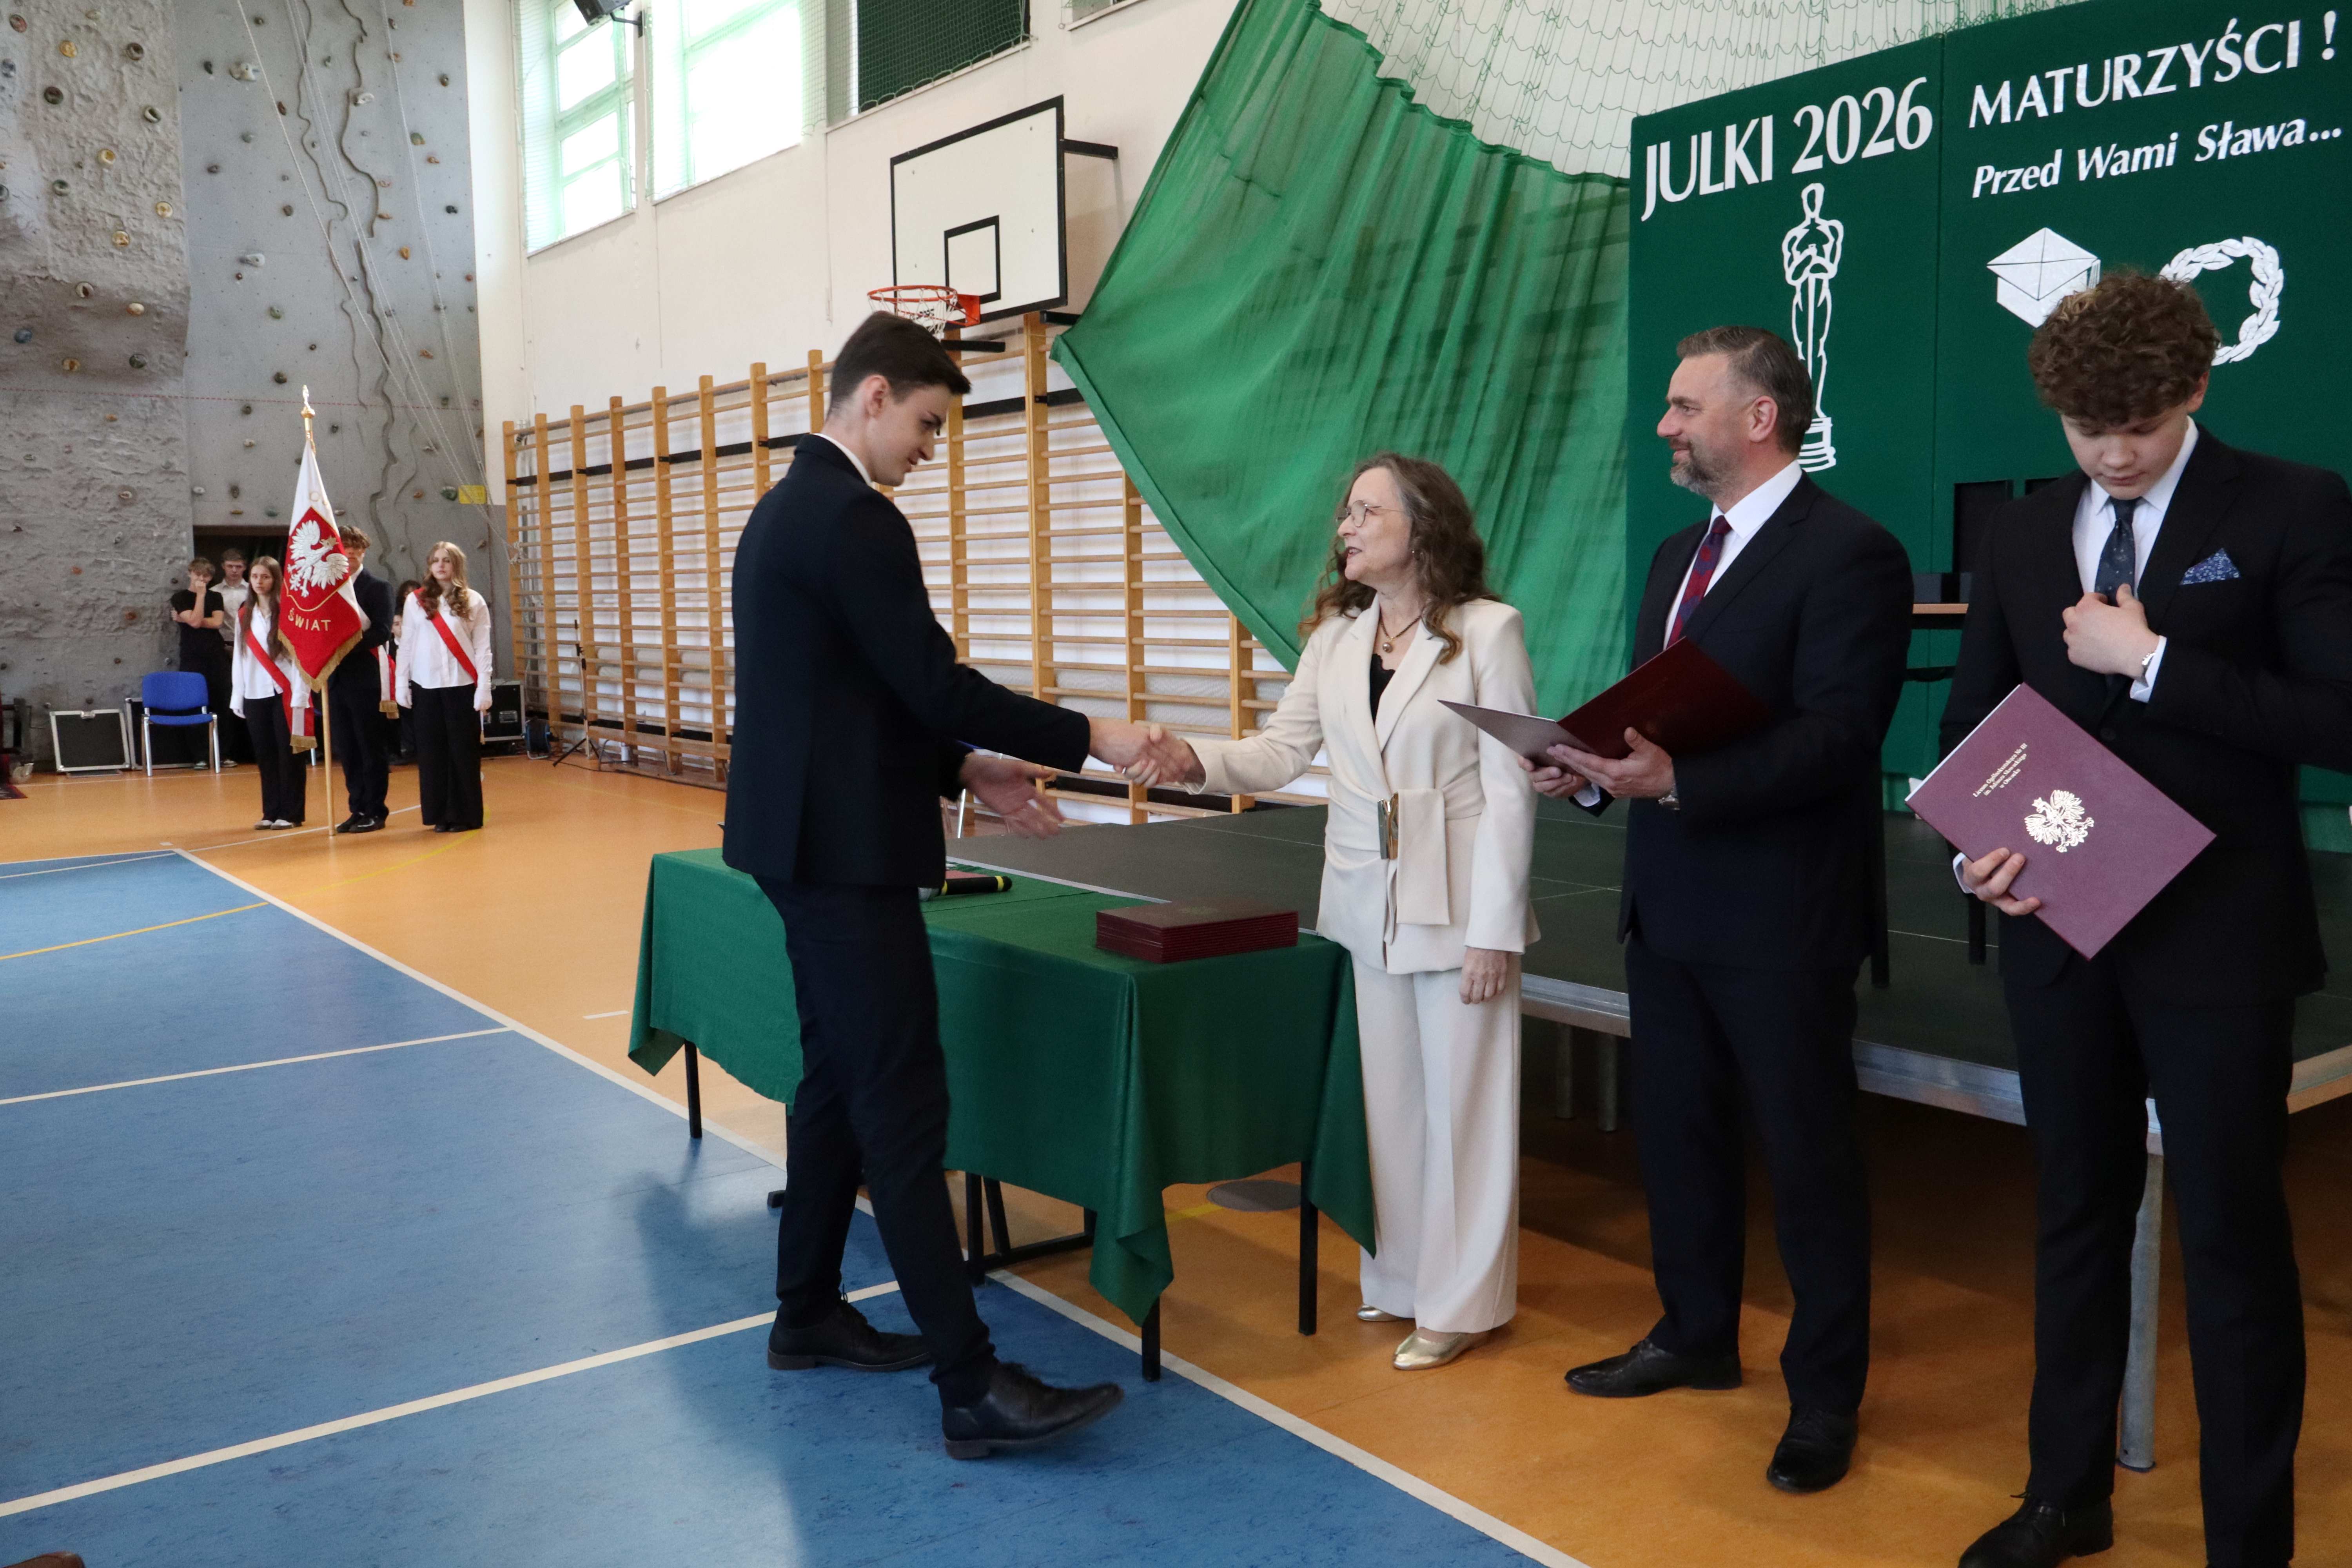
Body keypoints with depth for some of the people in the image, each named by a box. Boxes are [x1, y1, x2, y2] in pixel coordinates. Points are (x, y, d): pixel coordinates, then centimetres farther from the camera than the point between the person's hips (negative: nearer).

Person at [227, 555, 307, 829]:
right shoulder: (244, 614, 11)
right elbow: (239, 657, 13)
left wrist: (299, 694, -11)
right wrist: (237, 697, 10)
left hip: (284, 693, -5)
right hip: (255, 694, 5)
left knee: (288, 753, -2)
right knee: (265, 755, 7)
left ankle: (291, 813, 4)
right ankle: (271, 812, 13)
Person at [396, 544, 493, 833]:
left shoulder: (474, 602, 4)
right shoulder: (415, 601, 7)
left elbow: (482, 648, 2)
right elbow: (406, 645, 7)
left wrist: (484, 687, -4)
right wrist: (402, 685, 3)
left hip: (462, 685, -1)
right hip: (426, 686, 1)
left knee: (463, 750, 0)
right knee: (431, 751, 3)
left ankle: (465, 815, 6)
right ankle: (440, 815, 9)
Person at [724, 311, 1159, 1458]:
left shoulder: (789, 504, 15)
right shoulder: (853, 518, -17)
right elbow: (934, 682, -20)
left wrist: (964, 770, 13)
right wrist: (1088, 739, -11)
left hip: (805, 839, 11)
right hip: (847, 852, -11)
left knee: (838, 1080, 17)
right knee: (903, 1103, -9)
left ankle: (808, 1311, 29)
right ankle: (971, 1386, -4)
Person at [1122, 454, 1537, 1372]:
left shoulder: (1488, 631, -8)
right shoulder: (1334, 636, 8)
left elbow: (1510, 790, -10)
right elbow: (1282, 752, 2)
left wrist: (1495, 930, -13)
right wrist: (1195, 762, -17)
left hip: (1457, 906, -5)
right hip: (1362, 903, 5)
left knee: (1462, 1102, 4)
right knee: (1385, 1097, 13)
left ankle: (1462, 1303, 18)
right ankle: (1400, 1279, 29)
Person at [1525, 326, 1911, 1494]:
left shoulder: (1848, 553, -12)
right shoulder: (1677, 555, 15)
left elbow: (1834, 738, -21)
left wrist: (1677, 781, -30)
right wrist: (1599, 768, -2)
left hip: (1780, 915, -8)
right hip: (1666, 903, 8)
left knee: (1805, 1151, 5)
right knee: (1676, 1130, 18)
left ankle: (1825, 1396, 21)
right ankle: (1696, 1336, 36)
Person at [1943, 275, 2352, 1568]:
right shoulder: (2021, 537, 8)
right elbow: (1973, 721, 12)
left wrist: (2154, 662, -19)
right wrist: (1976, 847, -6)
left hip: (2219, 936, -4)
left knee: (2232, 1236, 5)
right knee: (2076, 1213, 15)